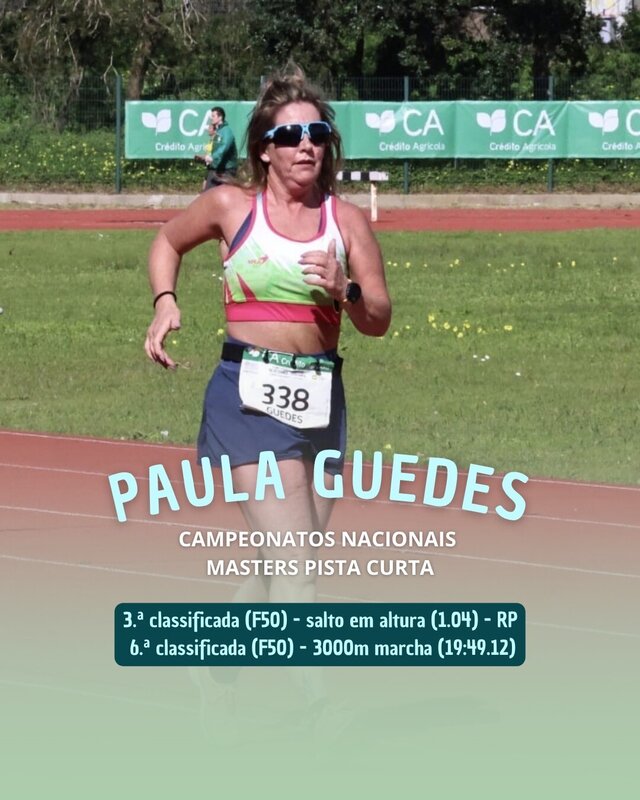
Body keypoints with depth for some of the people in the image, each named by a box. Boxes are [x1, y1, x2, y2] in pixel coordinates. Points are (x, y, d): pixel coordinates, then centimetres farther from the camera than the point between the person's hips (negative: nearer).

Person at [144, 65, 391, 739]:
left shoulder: (346, 220, 5)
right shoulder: (232, 206, 0)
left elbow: (379, 321, 6)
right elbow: (169, 241, 19)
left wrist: (345, 292, -14)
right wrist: (165, 302, 3)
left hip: (320, 398, 4)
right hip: (249, 393, -4)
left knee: (284, 563, 13)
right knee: (295, 557, -15)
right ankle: (320, 711, -16)